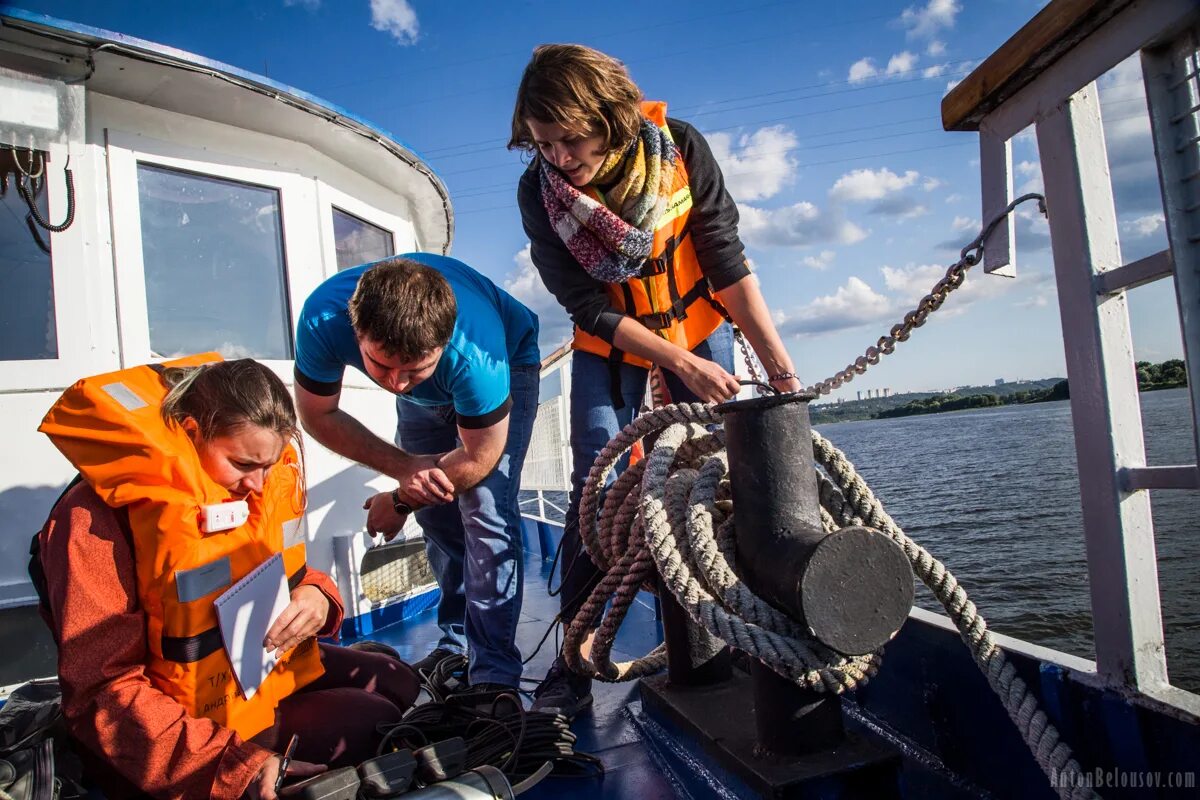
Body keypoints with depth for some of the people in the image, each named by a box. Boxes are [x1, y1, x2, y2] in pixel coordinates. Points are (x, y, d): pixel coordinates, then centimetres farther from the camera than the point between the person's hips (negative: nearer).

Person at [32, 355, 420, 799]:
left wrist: (316, 597, -16)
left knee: (400, 683, 14)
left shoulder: (263, 479, -7)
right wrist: (235, 763, -35)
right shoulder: (99, 519, -27)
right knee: (374, 723, -13)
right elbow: (104, 691, -26)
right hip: (196, 719, -7)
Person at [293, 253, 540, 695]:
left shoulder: (476, 355, -45)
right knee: (435, 512, 4)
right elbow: (318, 414, -18)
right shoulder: (323, 318, -36)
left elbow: (479, 458, -28)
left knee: (485, 508, -19)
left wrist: (400, 501, -14)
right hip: (429, 393, 4)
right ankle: (458, 643, 24)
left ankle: (494, 674, -10)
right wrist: (406, 467, -28)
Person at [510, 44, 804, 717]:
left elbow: (729, 264, -16)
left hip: (699, 327, 1)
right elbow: (591, 309, -19)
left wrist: (777, 362, -20)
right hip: (608, 346, 0)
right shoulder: (538, 193, -20)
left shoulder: (680, 147, -20)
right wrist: (683, 365, -23)